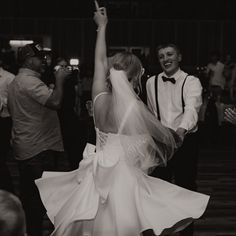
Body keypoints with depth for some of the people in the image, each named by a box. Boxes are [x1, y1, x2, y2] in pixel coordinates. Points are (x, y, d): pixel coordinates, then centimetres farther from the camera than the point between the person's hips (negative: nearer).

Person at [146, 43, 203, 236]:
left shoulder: (191, 82, -9)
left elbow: (192, 108, -27)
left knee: (186, 187, 5)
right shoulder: (151, 83, 3)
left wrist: (182, 129, -45)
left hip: (186, 140, -3)